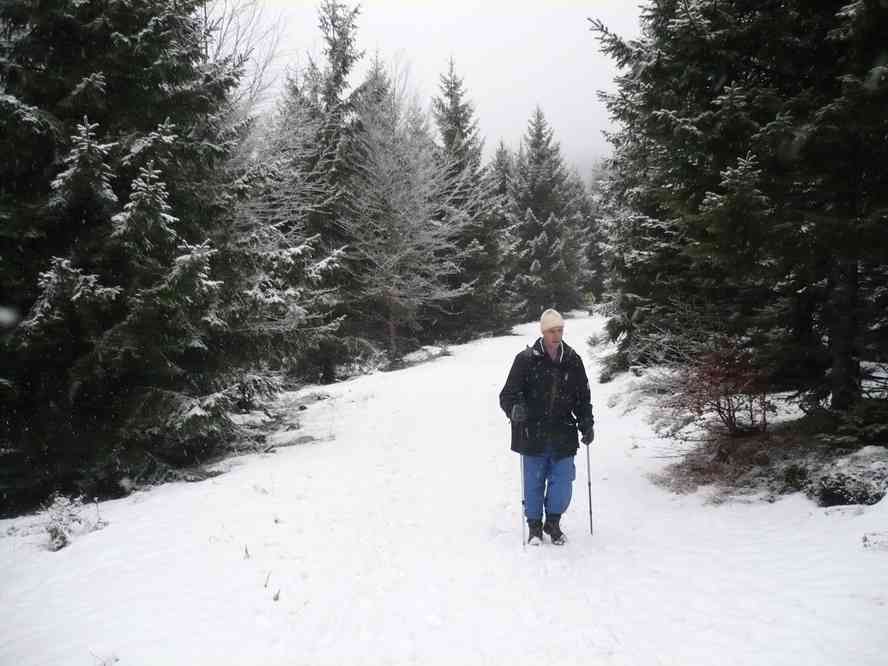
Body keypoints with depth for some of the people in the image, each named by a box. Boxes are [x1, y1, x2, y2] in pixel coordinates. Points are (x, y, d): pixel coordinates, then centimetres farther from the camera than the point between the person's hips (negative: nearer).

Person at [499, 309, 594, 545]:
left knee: (563, 481, 3)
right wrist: (515, 409, -26)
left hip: (563, 435, 3)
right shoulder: (526, 359, -5)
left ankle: (553, 522, 26)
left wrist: (587, 424, 7)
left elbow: (583, 398, 16)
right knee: (534, 482, 5)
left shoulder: (573, 361, 7)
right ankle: (534, 526, 24)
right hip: (533, 434, -3)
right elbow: (508, 394, -6)